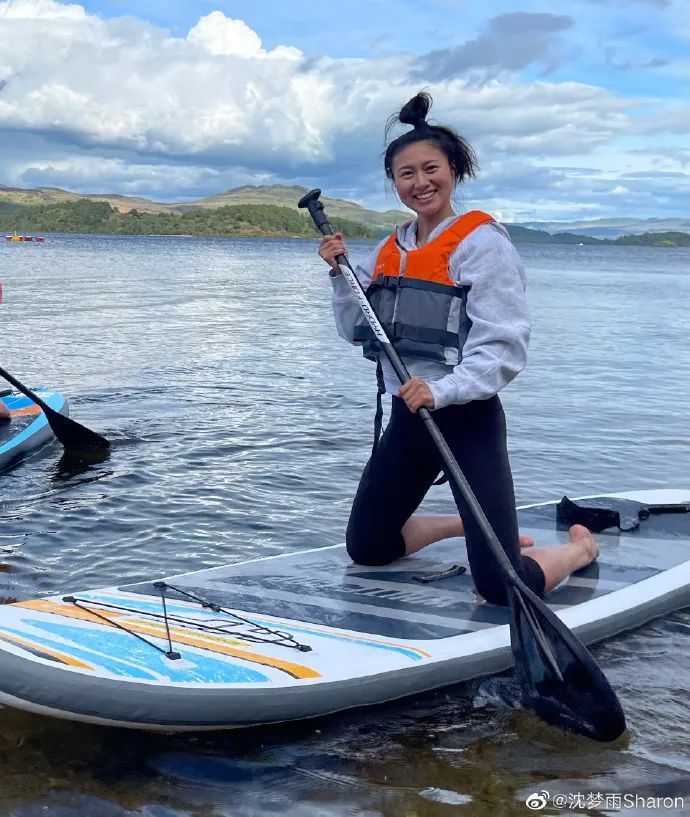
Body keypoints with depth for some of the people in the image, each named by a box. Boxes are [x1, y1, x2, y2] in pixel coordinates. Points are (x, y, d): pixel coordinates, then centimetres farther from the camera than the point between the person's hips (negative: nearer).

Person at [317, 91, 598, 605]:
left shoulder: (482, 243, -11)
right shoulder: (389, 250, 10)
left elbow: (504, 349, -18)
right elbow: (358, 331, 12)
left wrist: (442, 391, -32)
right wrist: (340, 274, -1)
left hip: (468, 419, -7)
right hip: (408, 417, 7)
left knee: (500, 586, -10)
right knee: (366, 549, 15)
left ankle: (580, 547, 22)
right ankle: (470, 524, 35)